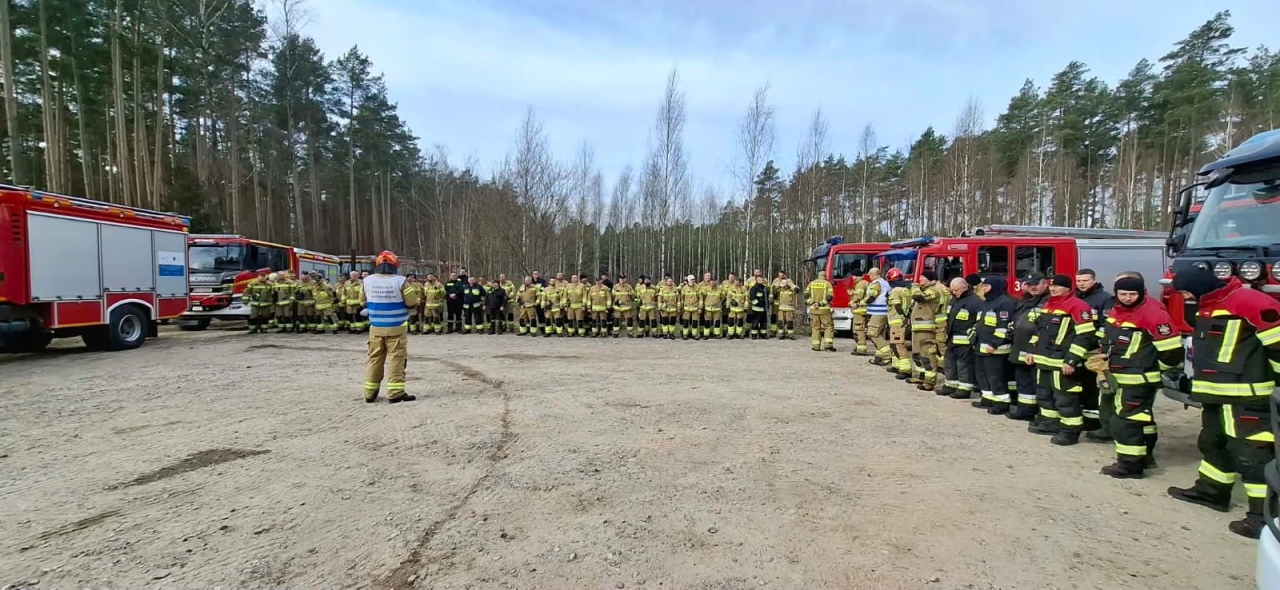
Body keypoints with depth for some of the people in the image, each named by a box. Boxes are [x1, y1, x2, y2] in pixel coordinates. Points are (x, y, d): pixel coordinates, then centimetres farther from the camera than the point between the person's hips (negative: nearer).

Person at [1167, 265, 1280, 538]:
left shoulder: (1250, 302, -15)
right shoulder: (1206, 307, 14)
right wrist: (1199, 383, 25)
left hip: (1246, 395, -10)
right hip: (1216, 393, 10)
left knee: (1252, 451, -7)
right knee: (1213, 442, 20)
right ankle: (1211, 491, 33)